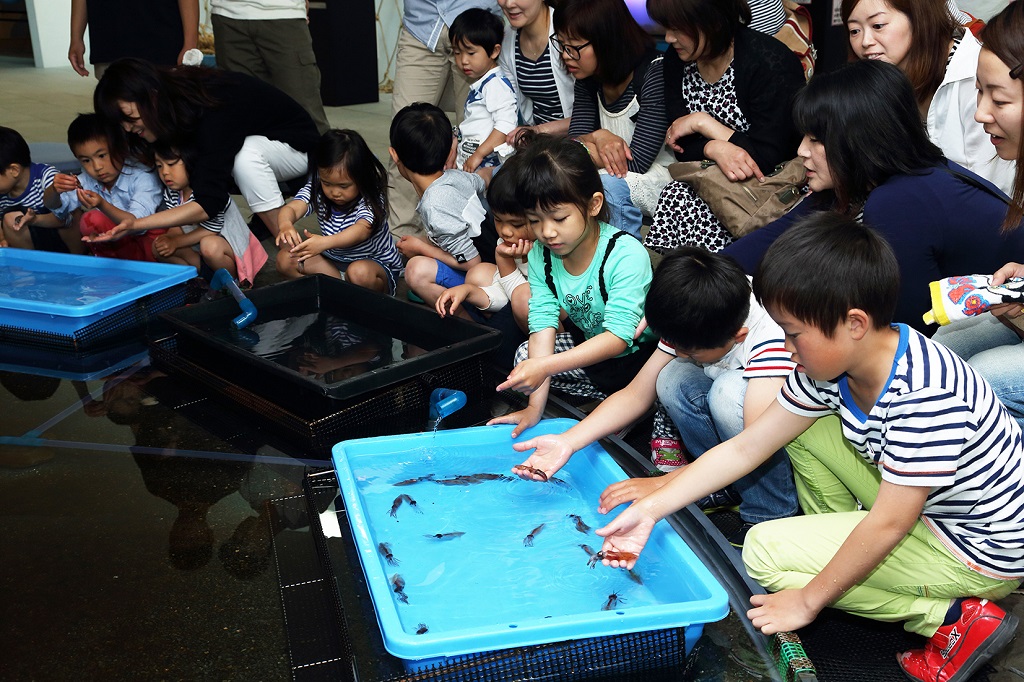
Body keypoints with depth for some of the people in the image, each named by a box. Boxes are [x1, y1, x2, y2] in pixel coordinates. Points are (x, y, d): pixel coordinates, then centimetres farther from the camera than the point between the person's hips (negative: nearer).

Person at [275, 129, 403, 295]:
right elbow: (292, 208, -26)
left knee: (359, 272, -40)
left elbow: (362, 230, -45)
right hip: (333, 259, 6)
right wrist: (285, 225, -54)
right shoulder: (316, 189, -9)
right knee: (285, 259, -12)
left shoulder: (371, 200, -25)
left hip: (376, 262, -6)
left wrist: (325, 242, -64)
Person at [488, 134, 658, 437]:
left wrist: (546, 366, -44)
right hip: (587, 343, 8)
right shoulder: (540, 256, -11)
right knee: (525, 356, -5)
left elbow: (618, 337, -34)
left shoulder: (626, 254, -30)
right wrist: (536, 405, -25)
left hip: (640, 353, -7)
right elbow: (543, 325, -17)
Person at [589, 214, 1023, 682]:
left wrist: (808, 600, -17)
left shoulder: (924, 396, -34)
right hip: (918, 503, 8)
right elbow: (746, 448, -5)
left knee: (765, 551, -13)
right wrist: (651, 508, -8)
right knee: (803, 426, 2)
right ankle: (844, 554, 10)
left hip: (981, 553, -8)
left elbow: (888, 524, -28)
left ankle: (954, 619, -9)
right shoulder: (832, 365, -9)